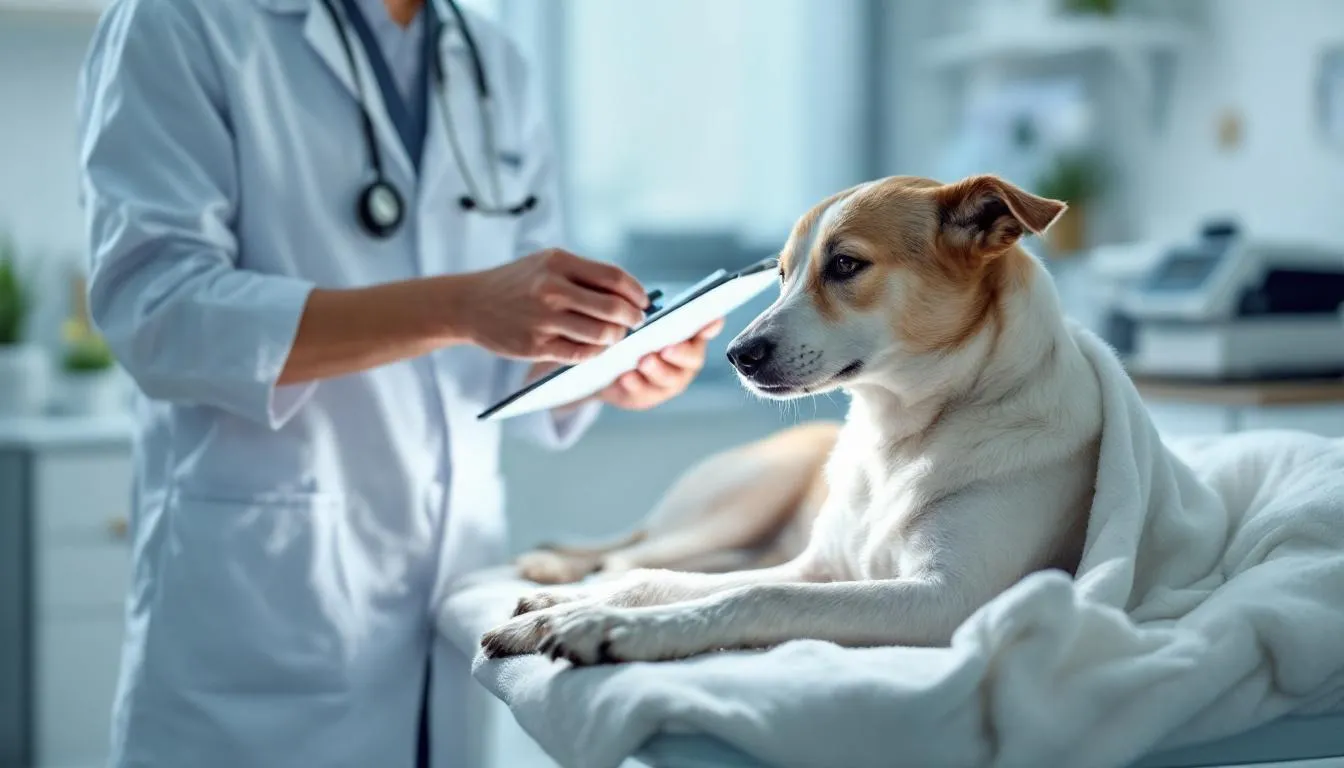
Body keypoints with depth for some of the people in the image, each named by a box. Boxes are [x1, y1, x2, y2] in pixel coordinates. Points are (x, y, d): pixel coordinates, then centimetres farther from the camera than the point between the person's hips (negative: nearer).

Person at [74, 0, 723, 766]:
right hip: (258, 608, -5)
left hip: (460, 578, 5)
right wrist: (459, 307, -27)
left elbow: (521, 374, 12)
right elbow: (156, 310, -18)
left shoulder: (500, 69, 12)